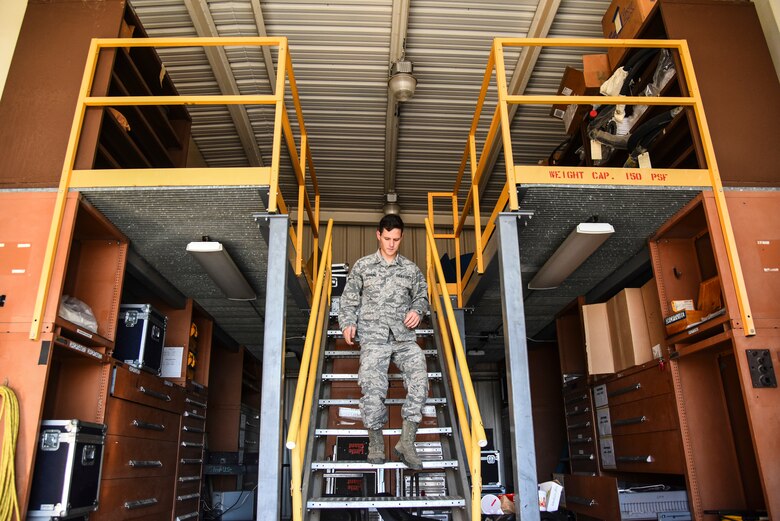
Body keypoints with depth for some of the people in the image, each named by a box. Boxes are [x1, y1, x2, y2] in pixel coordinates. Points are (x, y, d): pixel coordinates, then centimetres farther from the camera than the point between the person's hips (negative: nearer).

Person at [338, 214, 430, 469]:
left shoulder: (411, 268, 13)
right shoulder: (362, 266, 9)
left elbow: (421, 295, 24)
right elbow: (348, 299, 13)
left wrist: (417, 310, 2)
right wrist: (347, 323, -3)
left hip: (404, 337, 2)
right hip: (373, 337, -1)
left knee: (419, 378, -21)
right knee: (372, 385, -19)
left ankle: (406, 442, -11)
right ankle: (375, 440, 3)